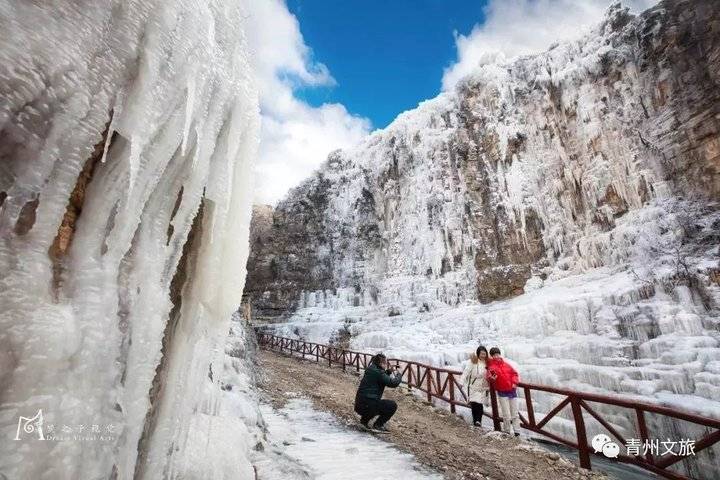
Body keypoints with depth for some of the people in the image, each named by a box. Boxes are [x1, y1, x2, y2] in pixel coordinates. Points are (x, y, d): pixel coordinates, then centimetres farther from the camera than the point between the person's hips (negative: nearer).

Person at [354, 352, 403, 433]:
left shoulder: (370, 370, 12)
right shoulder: (378, 372, -15)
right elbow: (393, 383, -16)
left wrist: (388, 371, 17)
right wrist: (398, 375, 4)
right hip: (367, 405, -9)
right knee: (392, 405, 1)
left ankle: (364, 420, 25)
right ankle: (377, 425, 3)